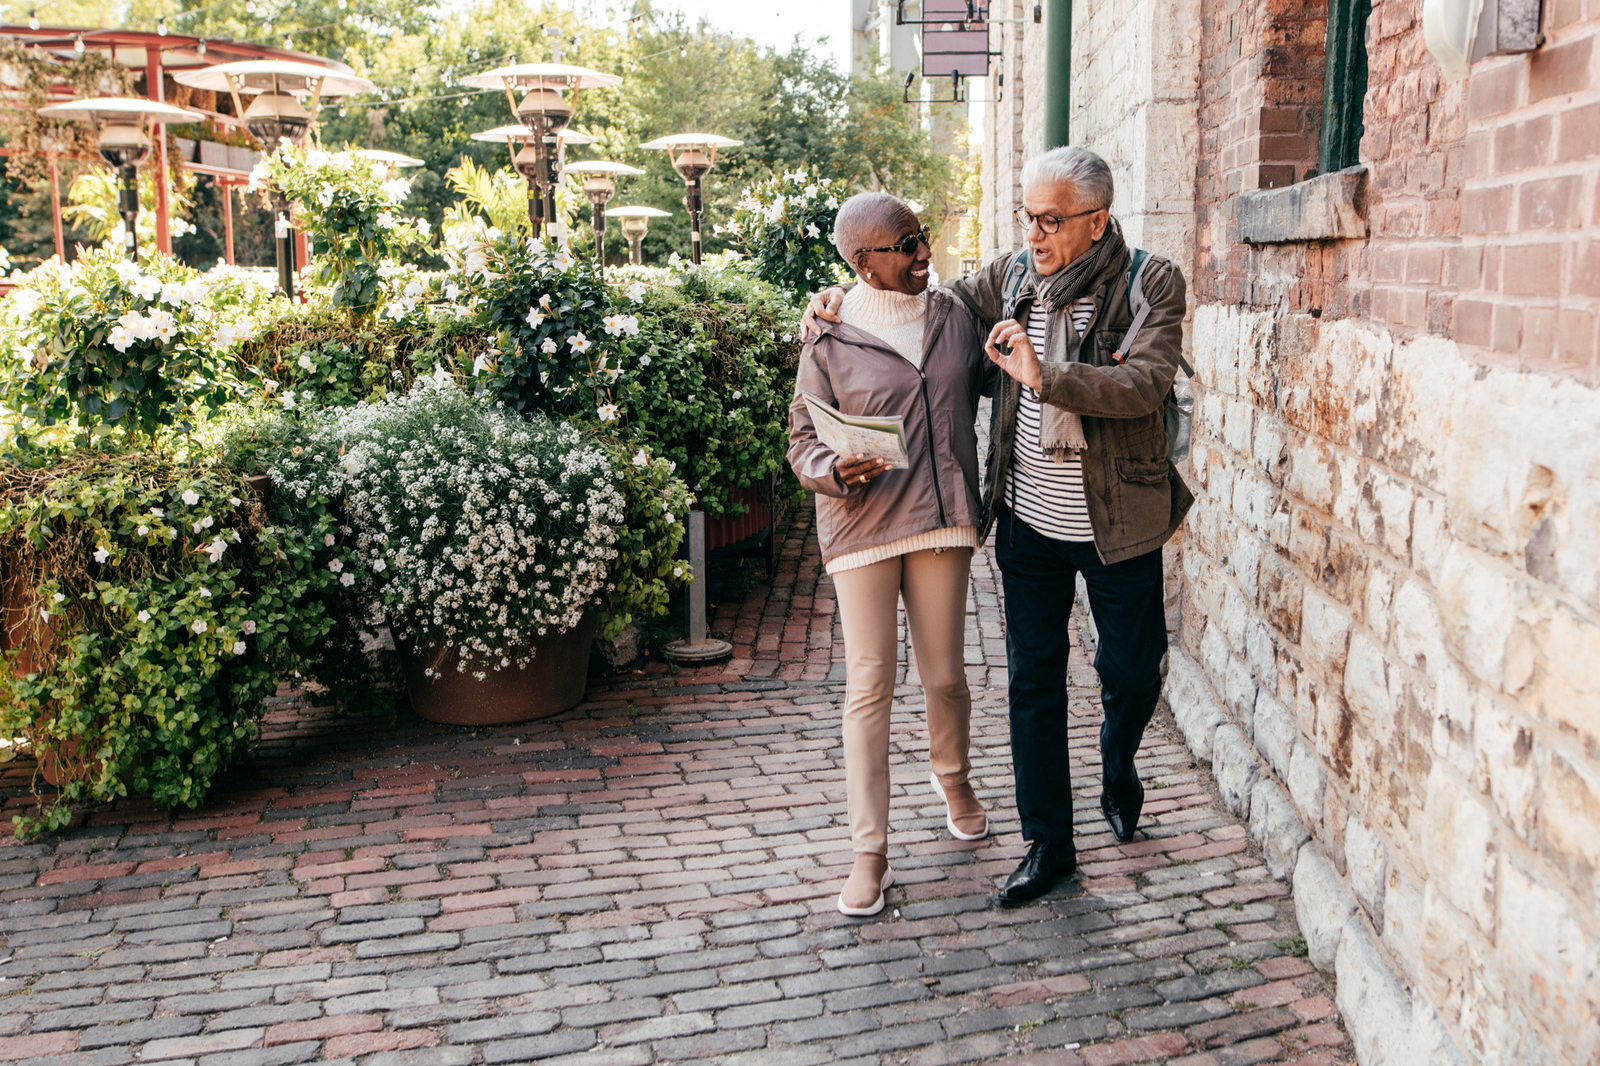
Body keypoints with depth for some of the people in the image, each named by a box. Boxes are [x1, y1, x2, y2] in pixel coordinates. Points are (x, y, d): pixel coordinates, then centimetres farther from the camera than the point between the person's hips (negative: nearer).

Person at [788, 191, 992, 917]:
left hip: (942, 518, 3)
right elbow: (804, 436, -1)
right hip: (862, 526, -3)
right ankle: (870, 852, 9)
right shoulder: (832, 340, -4)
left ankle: (952, 775, 44)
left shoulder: (955, 314, 7)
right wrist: (837, 472, -21)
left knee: (944, 673, 12)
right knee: (869, 684, -1)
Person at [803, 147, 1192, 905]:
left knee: (1131, 670, 13)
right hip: (1029, 521, 3)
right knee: (1033, 679, 8)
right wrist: (849, 296, 3)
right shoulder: (1011, 278, 2)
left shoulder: (1151, 287, -11)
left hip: (1116, 525, -3)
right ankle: (1048, 843, 22)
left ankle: (1117, 772, 47)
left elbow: (1144, 387, -24)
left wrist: (1045, 374, -33)